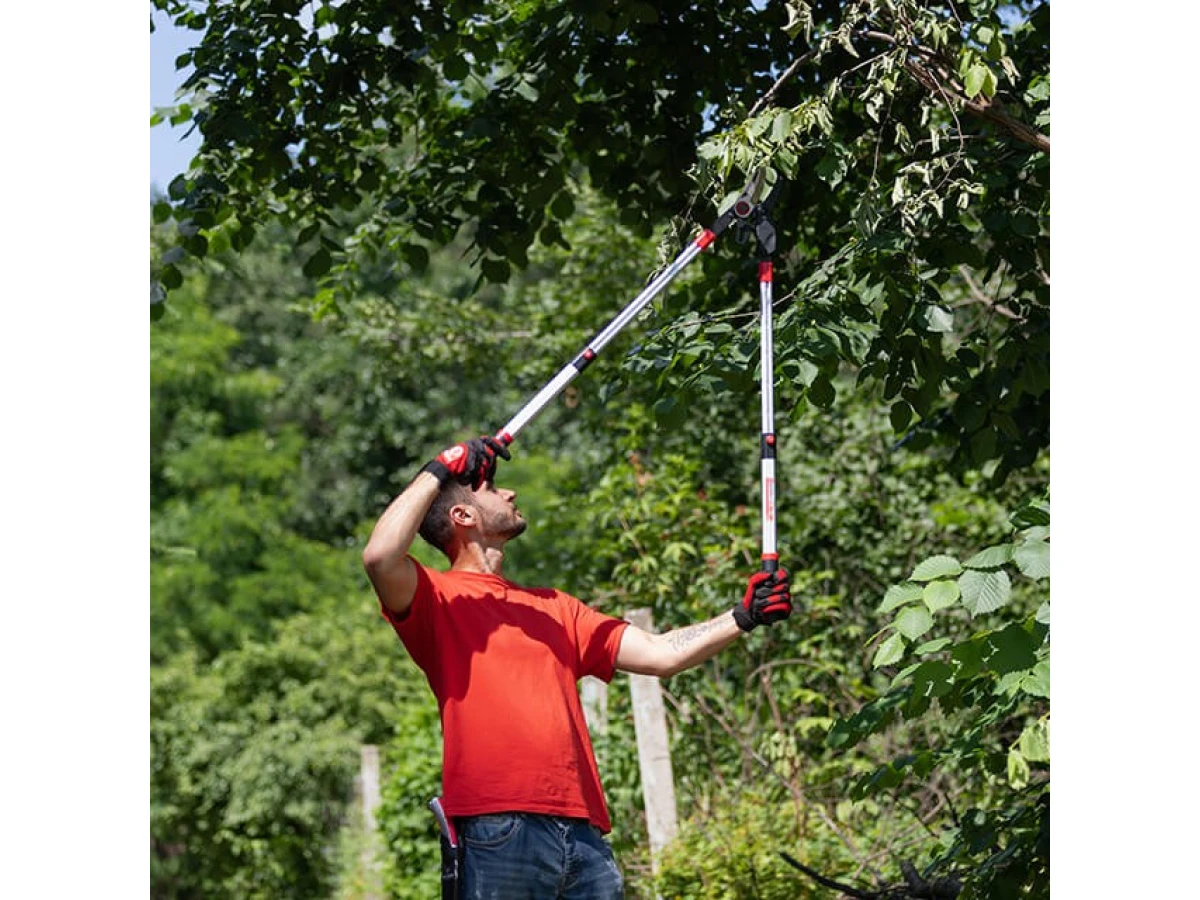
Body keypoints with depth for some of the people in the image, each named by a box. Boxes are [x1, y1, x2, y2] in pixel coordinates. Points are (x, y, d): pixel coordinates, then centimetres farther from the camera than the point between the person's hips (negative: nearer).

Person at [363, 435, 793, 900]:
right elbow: (380, 557, -16)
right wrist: (439, 470, -7)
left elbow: (658, 654, 22)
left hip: (582, 832, 6)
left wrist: (743, 617, 13)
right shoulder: (440, 599, 6)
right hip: (497, 830, -6)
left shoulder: (553, 608, 26)